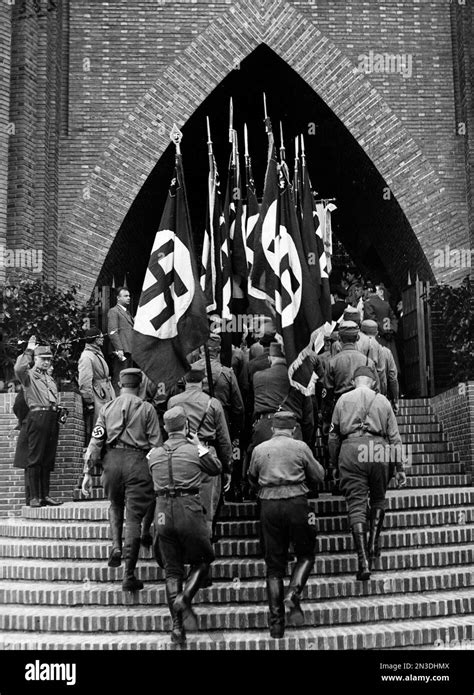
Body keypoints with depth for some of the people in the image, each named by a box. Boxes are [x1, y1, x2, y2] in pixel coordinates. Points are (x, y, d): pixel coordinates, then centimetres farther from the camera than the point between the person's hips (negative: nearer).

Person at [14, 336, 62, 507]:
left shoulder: (50, 378, 24)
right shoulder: (29, 375, 2)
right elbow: (18, 368, -21)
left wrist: (58, 412, 13)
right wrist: (29, 350, -12)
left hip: (52, 418, 7)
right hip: (37, 417, -7)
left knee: (48, 459, 8)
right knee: (35, 459, -6)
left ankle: (45, 495, 13)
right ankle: (34, 497, -4)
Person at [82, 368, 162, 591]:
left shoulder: (107, 408, 9)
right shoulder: (147, 408, 3)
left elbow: (95, 440, 5)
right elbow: (156, 443, -2)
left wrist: (87, 472, 7)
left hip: (112, 459, 3)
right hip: (138, 462, -2)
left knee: (115, 506, 29)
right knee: (134, 517, 2)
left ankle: (116, 546, 8)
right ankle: (129, 576, 4)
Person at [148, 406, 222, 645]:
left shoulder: (154, 454, 8)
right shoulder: (194, 450, -1)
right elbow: (216, 469, 13)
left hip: (162, 512, 4)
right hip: (189, 508, -3)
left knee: (172, 569, 10)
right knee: (203, 560, 15)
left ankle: (176, 625, 7)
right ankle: (184, 598, -7)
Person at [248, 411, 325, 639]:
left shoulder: (259, 449, 9)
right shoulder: (300, 447, 2)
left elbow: (252, 478, 20)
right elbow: (318, 476, 8)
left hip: (268, 505, 3)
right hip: (296, 503, -2)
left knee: (274, 564, 8)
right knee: (305, 555, 15)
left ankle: (276, 622, 9)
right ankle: (293, 595, -8)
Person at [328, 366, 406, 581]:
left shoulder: (343, 400, 14)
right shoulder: (382, 400, 15)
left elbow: (333, 435, 12)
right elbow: (394, 436, 12)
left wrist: (334, 464, 21)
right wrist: (399, 468, 16)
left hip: (350, 450, -1)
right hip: (379, 450, 1)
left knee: (356, 505, -1)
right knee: (378, 499, 22)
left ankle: (364, 561, -7)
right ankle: (373, 547, 19)